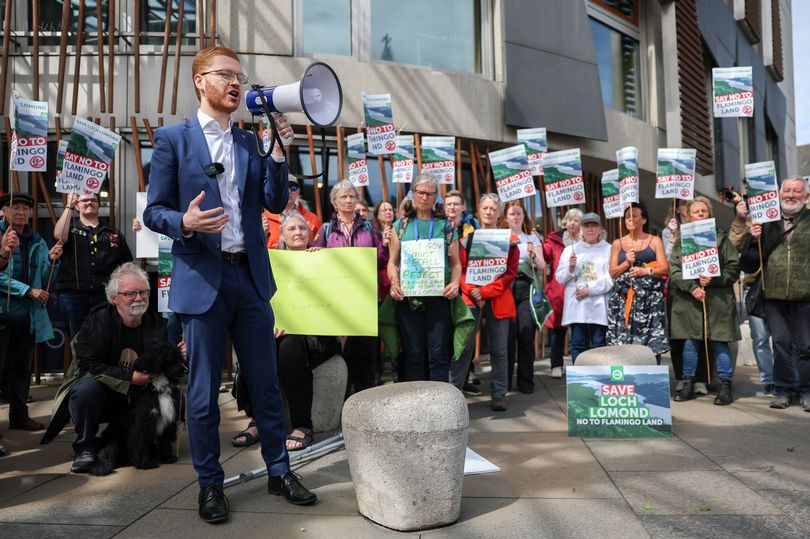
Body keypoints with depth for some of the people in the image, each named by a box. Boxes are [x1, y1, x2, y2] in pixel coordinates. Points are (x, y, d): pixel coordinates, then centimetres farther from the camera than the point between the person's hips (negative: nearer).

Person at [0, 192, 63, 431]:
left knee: (22, 369, 13)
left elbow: (45, 280, 9)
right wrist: (28, 290, -17)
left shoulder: (37, 242, 9)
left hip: (28, 315, 5)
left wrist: (52, 261, -9)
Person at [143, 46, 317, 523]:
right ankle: (210, 484, 22)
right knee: (204, 391, 6)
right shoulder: (173, 139, 1)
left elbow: (276, 204, 6)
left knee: (266, 384, 10)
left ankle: (279, 471, 25)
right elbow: (154, 211, 0)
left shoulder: (250, 142, 13)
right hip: (202, 278, -3)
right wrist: (185, 222, -21)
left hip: (251, 276, 4)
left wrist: (279, 151, -4)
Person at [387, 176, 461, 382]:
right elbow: (392, 261, 9)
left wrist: (454, 283, -11)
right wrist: (394, 283, -9)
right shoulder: (400, 226, 12)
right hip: (408, 296, 1)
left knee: (438, 354, -2)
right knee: (413, 354, 4)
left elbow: (455, 263, 8)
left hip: (438, 297, -1)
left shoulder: (446, 226, 10)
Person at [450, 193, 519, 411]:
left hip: (498, 301, 0)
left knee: (499, 349, 5)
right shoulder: (467, 237, 8)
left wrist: (485, 291, -13)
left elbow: (510, 273, -2)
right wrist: (473, 292, -14)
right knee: (464, 346, -3)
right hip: (470, 299, 0)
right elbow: (460, 269, 3)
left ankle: (498, 395, 14)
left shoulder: (509, 241, 5)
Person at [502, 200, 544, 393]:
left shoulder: (532, 237, 14)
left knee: (526, 333, -4)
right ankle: (503, 381, 5)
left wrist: (533, 255, -11)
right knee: (508, 334, -5)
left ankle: (526, 382, 4)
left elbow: (542, 267, 7)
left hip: (527, 289, 1)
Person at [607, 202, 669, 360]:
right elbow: (613, 272, 8)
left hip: (649, 298, -1)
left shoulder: (654, 241, 10)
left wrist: (646, 271, -15)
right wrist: (627, 263, -9)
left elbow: (665, 268, 2)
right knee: (623, 342, -5)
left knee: (651, 345, -6)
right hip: (624, 298, 1)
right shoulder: (618, 244, 14)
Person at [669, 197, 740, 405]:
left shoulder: (721, 238, 7)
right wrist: (692, 287, -13)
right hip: (688, 301, 1)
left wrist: (714, 279, -14)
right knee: (690, 342, 6)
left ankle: (725, 386, 10)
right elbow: (674, 271, 0)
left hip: (717, 300, -1)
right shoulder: (681, 241, 9)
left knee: (719, 343, 0)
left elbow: (734, 267, 1)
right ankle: (688, 384, 17)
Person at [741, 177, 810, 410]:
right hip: (774, 295, 2)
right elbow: (750, 261, 10)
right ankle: (783, 390, 15)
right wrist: (754, 239, -6)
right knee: (781, 343, 6)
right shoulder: (766, 221, 10)